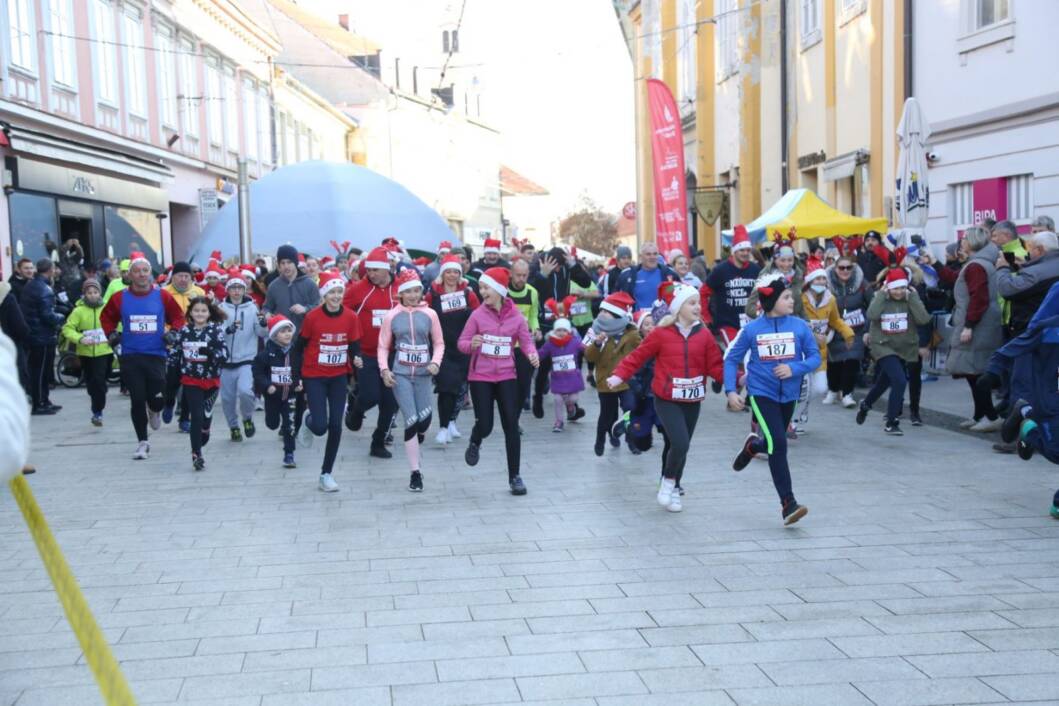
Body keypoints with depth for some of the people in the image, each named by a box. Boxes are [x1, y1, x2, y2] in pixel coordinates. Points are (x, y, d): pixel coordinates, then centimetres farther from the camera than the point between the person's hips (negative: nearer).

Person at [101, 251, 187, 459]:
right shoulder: (120, 298, 0)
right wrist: (111, 334, 3)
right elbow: (106, 317, 17)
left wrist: (173, 332, -4)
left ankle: (155, 411, 34)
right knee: (137, 400, 1)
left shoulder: (162, 296, -1)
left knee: (158, 399, -6)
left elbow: (178, 316, 11)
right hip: (130, 357, 1)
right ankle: (142, 442, 15)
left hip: (156, 355, 0)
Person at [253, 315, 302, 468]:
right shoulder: (267, 353, -13)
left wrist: (301, 383, -11)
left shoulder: (296, 352, -9)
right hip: (272, 395, 0)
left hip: (291, 394, 0)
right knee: (272, 424, 16)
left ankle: (289, 455, 5)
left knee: (289, 425, -5)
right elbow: (257, 371, -8)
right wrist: (266, 385, -18)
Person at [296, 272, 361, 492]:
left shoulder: (351, 317, -5)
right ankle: (308, 422, 26)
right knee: (320, 426, -13)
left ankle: (326, 474, 15)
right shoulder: (312, 317, -12)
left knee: (336, 426, 1)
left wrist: (357, 359, -20)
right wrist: (297, 378, -2)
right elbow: (299, 347, -2)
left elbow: (355, 346, 3)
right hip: (314, 376, -3)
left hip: (339, 376, 3)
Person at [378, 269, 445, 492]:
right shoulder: (392, 316, 2)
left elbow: (438, 343, 8)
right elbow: (383, 346, 5)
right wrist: (384, 369, -8)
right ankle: (415, 472, -1)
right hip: (400, 374, -2)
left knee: (424, 420, -2)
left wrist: (436, 362, -9)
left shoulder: (430, 314, 3)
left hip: (423, 374, 2)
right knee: (411, 421, -8)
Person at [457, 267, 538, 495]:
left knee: (511, 426, -2)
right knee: (485, 426, -5)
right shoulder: (478, 314, -5)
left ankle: (514, 476, 8)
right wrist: (471, 344, -26)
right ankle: (475, 443, 34)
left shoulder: (516, 317, -3)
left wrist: (532, 354, -21)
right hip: (480, 377, -1)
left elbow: (526, 341, 1)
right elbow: (462, 342, -2)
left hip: (506, 377, 1)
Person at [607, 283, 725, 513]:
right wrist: (619, 375, -15)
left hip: (692, 402, 4)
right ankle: (668, 482, 8)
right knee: (680, 444, -18)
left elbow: (715, 366, 4)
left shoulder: (704, 335, 2)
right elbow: (638, 356, -3)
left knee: (679, 446, 12)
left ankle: (672, 489, 31)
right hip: (667, 400, -4)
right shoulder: (661, 333, -8)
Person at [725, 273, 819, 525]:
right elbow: (731, 359, 1)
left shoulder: (799, 326, -5)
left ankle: (752, 446, 56)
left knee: (775, 443, 19)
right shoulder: (752, 329, -8)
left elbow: (815, 357, -2)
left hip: (789, 395, 4)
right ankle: (788, 504, -11)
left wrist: (794, 368, -21)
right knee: (778, 444, -15)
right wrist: (730, 391, -9)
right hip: (761, 393, -3)